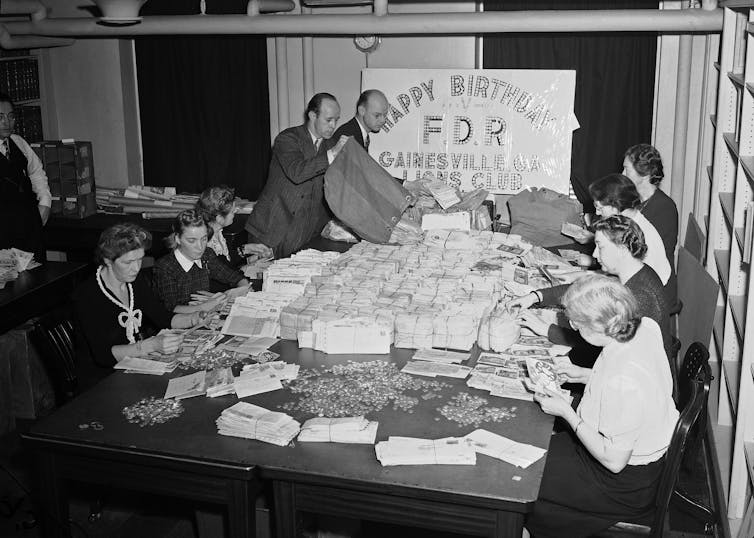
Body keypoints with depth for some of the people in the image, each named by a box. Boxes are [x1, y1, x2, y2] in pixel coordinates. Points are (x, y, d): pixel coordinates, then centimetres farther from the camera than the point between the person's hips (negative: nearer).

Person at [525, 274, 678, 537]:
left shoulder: (621, 384, -39)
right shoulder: (645, 326, -14)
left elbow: (614, 460, -26)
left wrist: (567, 413, -19)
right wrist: (585, 375, 3)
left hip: (626, 487, -9)